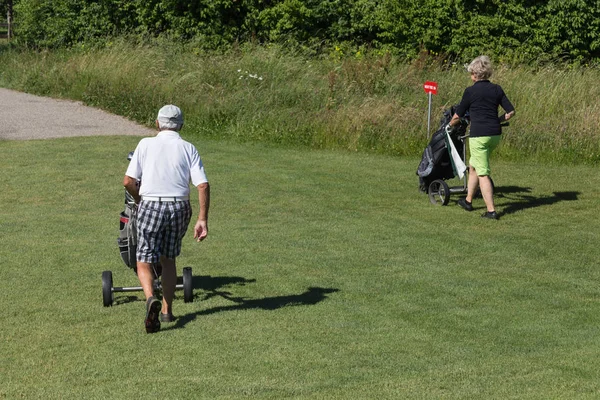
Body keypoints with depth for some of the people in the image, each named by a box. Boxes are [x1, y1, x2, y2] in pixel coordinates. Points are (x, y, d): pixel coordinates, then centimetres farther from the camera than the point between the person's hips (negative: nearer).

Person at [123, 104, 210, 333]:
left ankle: (151, 298, -24)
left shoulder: (146, 144, 2)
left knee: (144, 262, 4)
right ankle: (167, 310, 22)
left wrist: (140, 200, 15)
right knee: (168, 260, 20)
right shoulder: (189, 149, 6)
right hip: (179, 207, 2)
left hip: (151, 205, -2)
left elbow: (128, 182, -4)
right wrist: (203, 219, -3)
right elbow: (203, 185, -5)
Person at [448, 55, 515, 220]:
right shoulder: (496, 89, 6)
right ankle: (468, 200, 34)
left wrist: (450, 125, 22)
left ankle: (491, 211, -6)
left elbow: (457, 116, 1)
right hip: (495, 135, 6)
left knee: (483, 174, -1)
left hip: (479, 135, -6)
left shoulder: (470, 91, -7)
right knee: (473, 166, 24)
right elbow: (511, 111, 5)